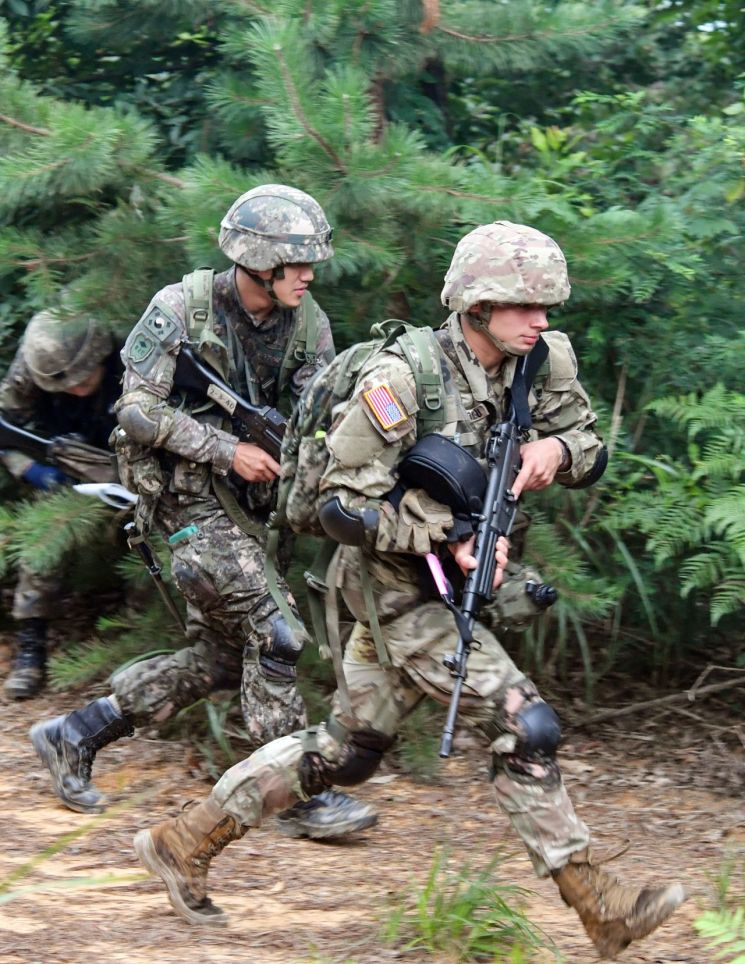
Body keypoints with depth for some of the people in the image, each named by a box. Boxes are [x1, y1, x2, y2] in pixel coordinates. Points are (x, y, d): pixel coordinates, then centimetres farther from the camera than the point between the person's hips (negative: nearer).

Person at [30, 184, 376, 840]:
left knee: (222, 657, 10)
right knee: (272, 634, -15)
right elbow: (138, 409, -13)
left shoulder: (307, 324, 1)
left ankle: (74, 736, 22)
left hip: (247, 500, 7)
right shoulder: (182, 310, -14)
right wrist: (229, 450, -20)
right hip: (186, 493, -7)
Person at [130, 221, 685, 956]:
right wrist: (451, 538, -25)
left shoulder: (538, 366, -3)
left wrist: (556, 447, -15)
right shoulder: (403, 379, -23)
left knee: (347, 750, 16)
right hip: (396, 584, -9)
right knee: (522, 726, -13)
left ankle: (186, 841, 26)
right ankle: (598, 907, -5)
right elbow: (342, 507, -21)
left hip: (438, 584, 9)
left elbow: (591, 449, 8)